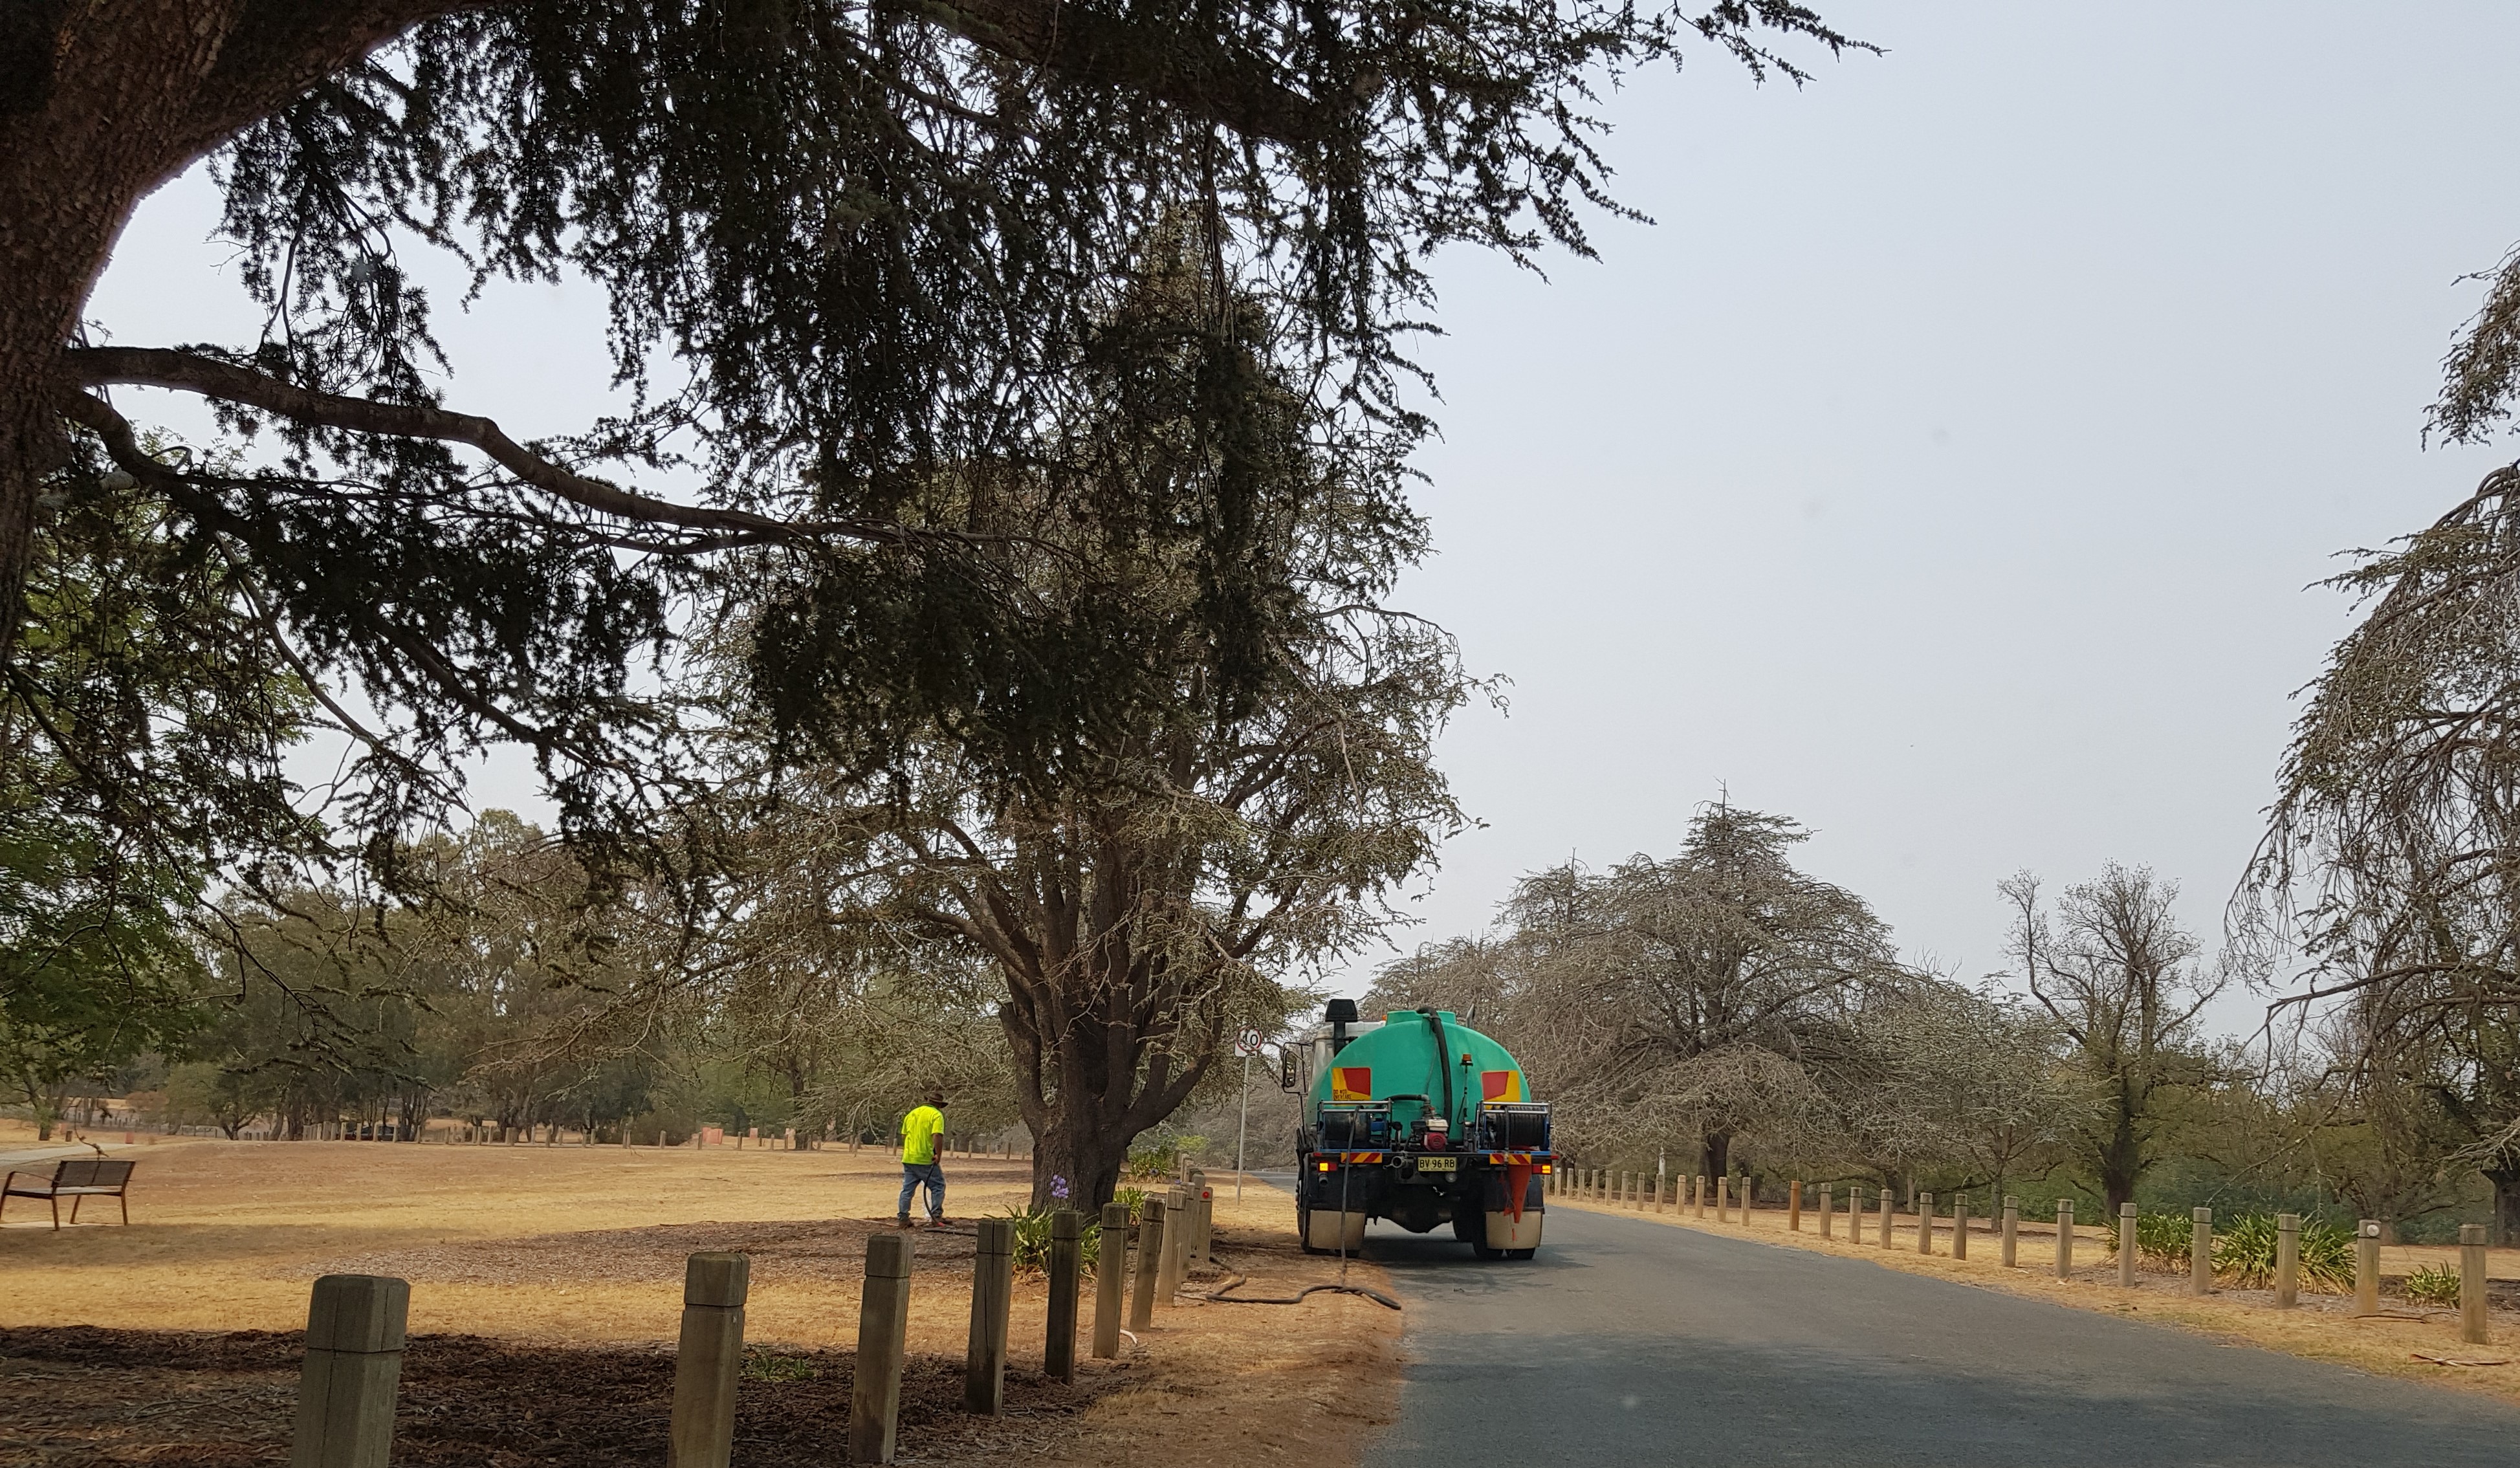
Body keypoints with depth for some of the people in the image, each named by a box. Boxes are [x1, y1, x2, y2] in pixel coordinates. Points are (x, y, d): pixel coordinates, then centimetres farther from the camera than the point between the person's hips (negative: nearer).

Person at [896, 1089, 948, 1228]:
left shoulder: (912, 1113, 15)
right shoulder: (936, 1115, -6)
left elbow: (904, 1135, 20)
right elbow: (937, 1136, -20)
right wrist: (938, 1154, -14)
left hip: (908, 1159, 6)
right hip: (926, 1159, -6)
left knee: (907, 1189, 12)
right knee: (938, 1186, 4)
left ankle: (902, 1218, 12)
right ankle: (936, 1217, -1)